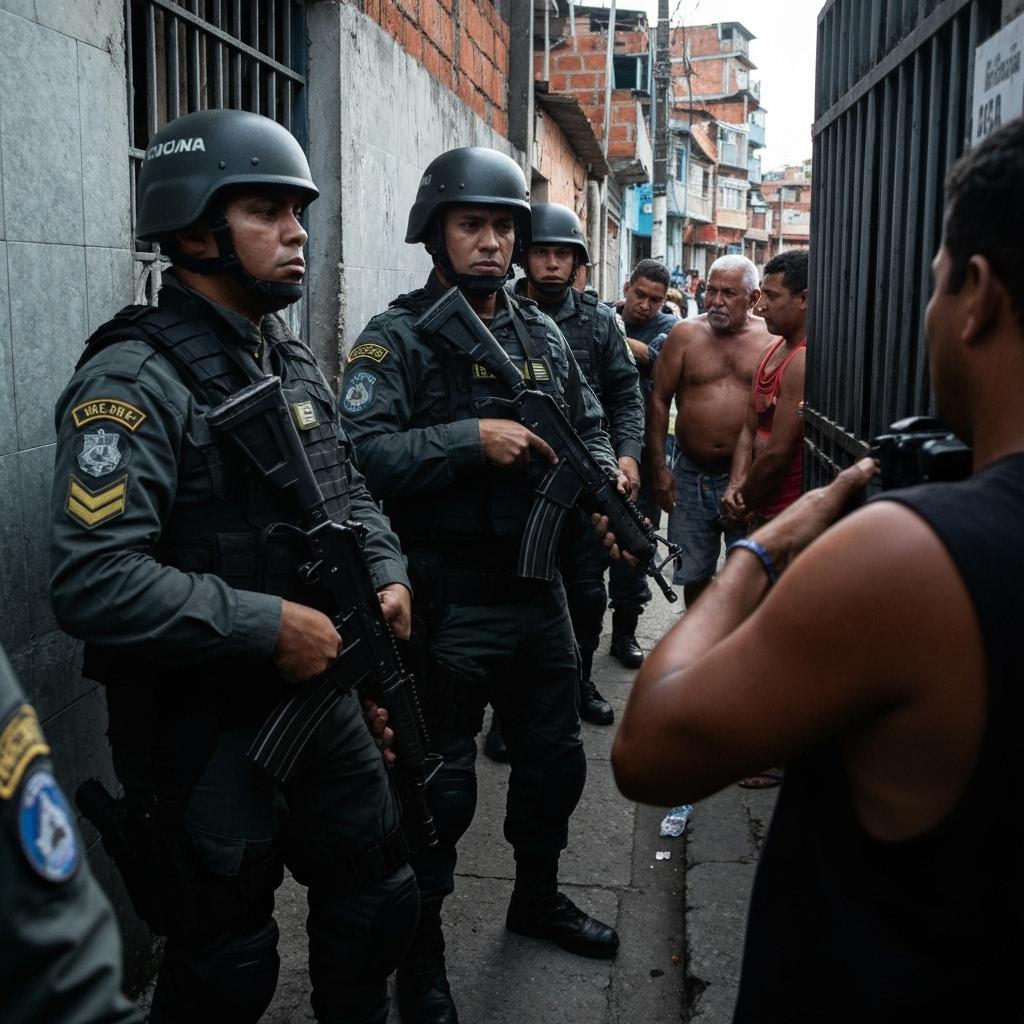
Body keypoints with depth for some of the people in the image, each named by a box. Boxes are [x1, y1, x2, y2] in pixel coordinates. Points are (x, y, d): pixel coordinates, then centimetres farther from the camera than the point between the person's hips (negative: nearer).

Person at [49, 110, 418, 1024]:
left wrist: (389, 575, -2)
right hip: (205, 735, -7)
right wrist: (270, 626, -26)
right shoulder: (135, 380, -20)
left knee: (379, 903, 22)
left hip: (322, 695, 8)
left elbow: (349, 493, 17)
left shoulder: (294, 362, 7)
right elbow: (93, 582, -29)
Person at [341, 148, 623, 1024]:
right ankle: (420, 949, 29)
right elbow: (360, 454, -21)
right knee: (440, 786, 7)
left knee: (555, 762, 21)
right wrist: (472, 439, -26)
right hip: (446, 607, -6)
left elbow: (589, 427, 16)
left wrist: (605, 476, -5)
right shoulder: (396, 339, -9)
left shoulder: (543, 334, 10)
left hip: (537, 594, 6)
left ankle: (538, 896, 46)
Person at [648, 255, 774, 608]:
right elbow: (659, 400, 3)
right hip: (690, 476, 2)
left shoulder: (772, 340, -1)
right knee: (694, 573, 13)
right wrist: (658, 468, -1)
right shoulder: (685, 334, 2)